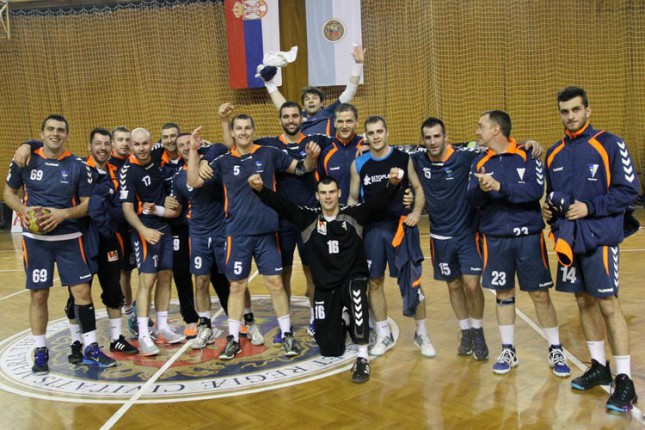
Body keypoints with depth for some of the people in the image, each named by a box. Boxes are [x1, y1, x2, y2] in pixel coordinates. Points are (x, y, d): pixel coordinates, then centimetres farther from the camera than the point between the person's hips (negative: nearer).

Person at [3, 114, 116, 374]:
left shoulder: (78, 166, -1)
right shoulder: (25, 161, 0)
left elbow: (87, 204, 1)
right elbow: (9, 192, 10)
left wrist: (63, 213, -17)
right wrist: (24, 210, -10)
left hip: (69, 238, 0)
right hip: (35, 239, 0)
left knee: (82, 291, -2)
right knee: (39, 295, 5)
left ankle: (91, 350, 10)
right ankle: (40, 352, 20)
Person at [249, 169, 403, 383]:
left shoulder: (353, 214, -5)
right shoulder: (308, 218, -3)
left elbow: (379, 201, -17)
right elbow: (281, 204, -15)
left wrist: (392, 184, -37)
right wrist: (260, 189, -32)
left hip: (353, 278, -2)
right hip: (325, 287, 2)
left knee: (356, 290, -41)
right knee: (330, 350, 0)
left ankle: (362, 358, -30)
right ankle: (338, 323, 39)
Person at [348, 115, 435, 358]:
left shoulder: (403, 159, 0)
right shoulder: (359, 164, 4)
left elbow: (418, 189, 5)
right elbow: (353, 198, 9)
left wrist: (416, 212, -10)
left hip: (401, 227, -2)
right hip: (372, 229, 2)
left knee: (412, 282, 1)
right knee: (374, 282, 6)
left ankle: (421, 334, 18)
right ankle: (384, 336, 21)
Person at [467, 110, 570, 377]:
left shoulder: (527, 155, -3)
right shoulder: (479, 162, 6)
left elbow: (535, 190, -17)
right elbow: (473, 200, -2)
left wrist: (500, 187, -25)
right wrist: (481, 189, -24)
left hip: (528, 236, -2)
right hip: (495, 239, 3)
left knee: (540, 294, 4)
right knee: (504, 294, 9)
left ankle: (556, 351, 19)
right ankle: (508, 351, 22)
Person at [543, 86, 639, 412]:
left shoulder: (609, 144, -5)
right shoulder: (554, 153, 12)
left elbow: (629, 190, -9)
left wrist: (590, 208, -17)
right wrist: (548, 209, 1)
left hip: (599, 238, -6)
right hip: (568, 239, 6)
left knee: (608, 304, -6)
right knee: (584, 302, 12)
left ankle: (624, 380, 2)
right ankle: (599, 367, 25)